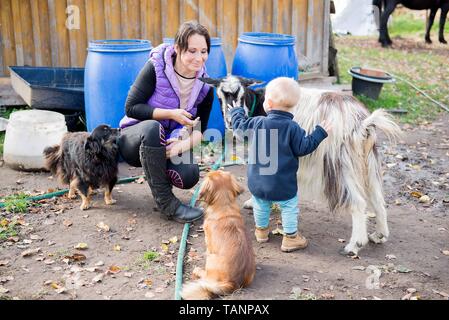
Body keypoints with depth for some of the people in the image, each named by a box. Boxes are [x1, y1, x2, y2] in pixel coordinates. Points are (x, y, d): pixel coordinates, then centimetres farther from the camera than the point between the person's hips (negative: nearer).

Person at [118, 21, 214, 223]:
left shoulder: (205, 87, -6)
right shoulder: (156, 67, -18)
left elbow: (199, 130, -2)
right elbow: (131, 108, -18)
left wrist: (183, 145, -24)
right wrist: (170, 114, -28)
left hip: (169, 144, 3)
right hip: (135, 140, -3)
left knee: (189, 177, -28)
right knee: (152, 127, -39)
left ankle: (157, 176, 11)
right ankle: (165, 202, -27)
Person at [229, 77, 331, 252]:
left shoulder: (257, 123, -8)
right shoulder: (292, 128, -17)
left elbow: (240, 125, 8)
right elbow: (303, 148, -12)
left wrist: (236, 112, 29)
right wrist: (319, 133, -2)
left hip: (257, 182, 4)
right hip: (283, 185, -3)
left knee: (260, 205, 23)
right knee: (289, 207, 13)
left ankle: (261, 230, 42)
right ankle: (290, 237, 18)